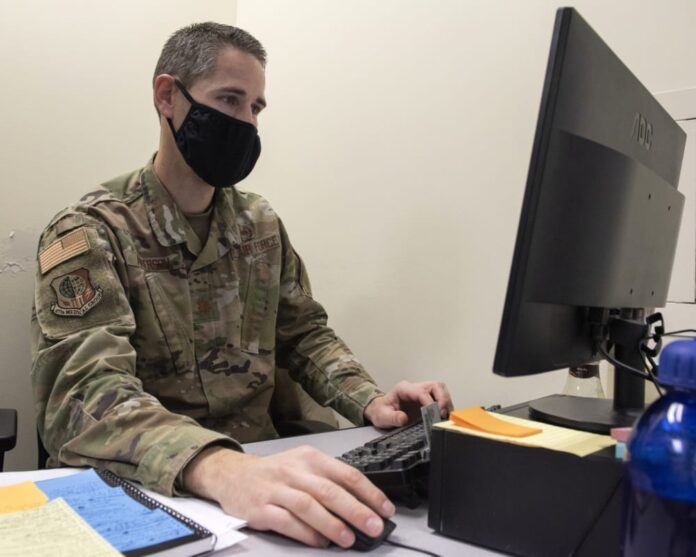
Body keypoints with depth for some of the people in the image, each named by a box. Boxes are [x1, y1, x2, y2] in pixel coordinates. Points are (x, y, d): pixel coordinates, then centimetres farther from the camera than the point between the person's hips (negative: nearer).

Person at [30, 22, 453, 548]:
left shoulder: (262, 224, 6)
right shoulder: (89, 232, -11)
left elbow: (304, 331, 12)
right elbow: (84, 399, -23)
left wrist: (369, 401, -7)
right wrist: (221, 469, -41)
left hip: (255, 465, 5)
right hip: (141, 490, -4)